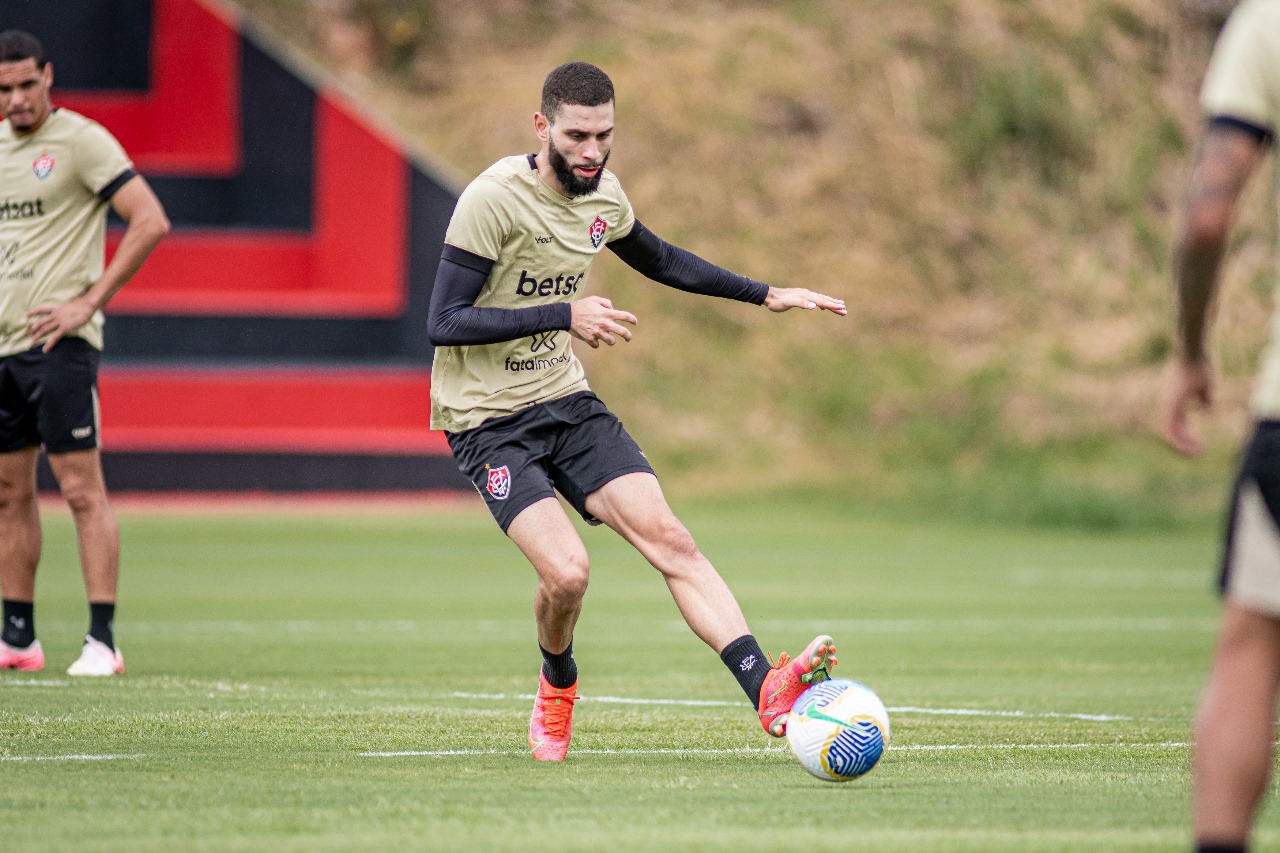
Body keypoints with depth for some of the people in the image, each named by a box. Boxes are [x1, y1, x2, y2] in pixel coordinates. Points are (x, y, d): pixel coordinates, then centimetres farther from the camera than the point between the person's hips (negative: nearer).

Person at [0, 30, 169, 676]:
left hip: (58, 340, -7)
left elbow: (151, 222, -14)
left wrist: (88, 302, -15)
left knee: (82, 490, -9)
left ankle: (102, 641, -9)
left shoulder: (81, 140, -7)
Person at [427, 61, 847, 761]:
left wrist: (765, 296, 21)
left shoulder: (602, 194, 3)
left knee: (668, 539, -13)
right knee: (566, 571, -22)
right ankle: (557, 688, 12)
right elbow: (443, 324, -22)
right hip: (488, 421, -6)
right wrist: (564, 316, -27)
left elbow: (660, 261, 25)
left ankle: (768, 692, -23)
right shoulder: (492, 199, -20)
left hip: (567, 401, 6)